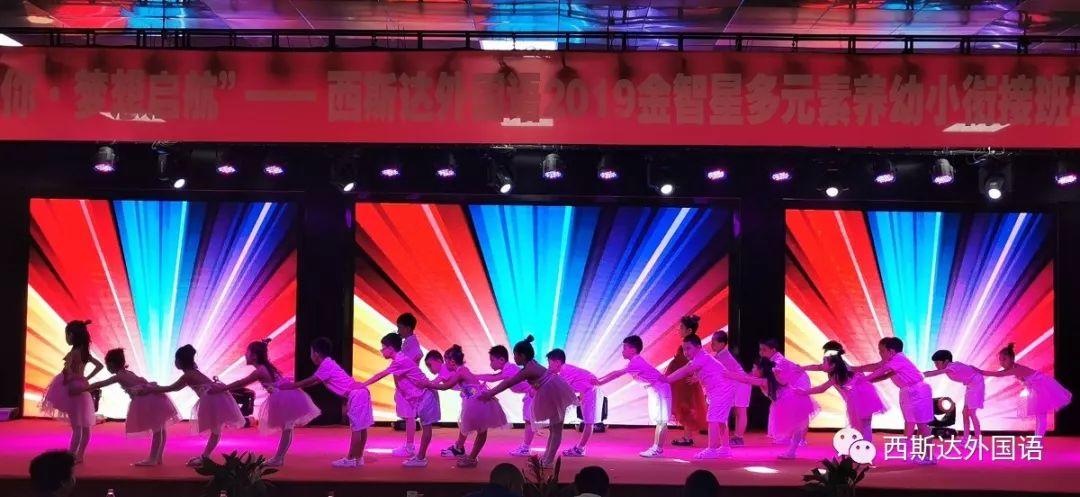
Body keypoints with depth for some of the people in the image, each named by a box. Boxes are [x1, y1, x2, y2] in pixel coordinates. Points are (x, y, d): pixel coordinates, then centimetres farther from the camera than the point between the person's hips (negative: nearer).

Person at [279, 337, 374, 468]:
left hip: (355, 395, -10)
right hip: (360, 393, 10)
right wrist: (294, 385, 27)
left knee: (356, 428, -5)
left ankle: (350, 459, -2)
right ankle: (358, 458, 17)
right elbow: (314, 382, 27)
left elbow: (310, 381, -5)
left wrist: (290, 386, 2)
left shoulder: (326, 365, -8)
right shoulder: (328, 364, 22)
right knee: (360, 428, 12)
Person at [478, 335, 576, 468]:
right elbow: (508, 380, 14)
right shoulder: (531, 364, 8)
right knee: (554, 429, 15)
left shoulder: (528, 370, -21)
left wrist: (489, 394, -16)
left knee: (556, 430, 0)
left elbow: (508, 383, -20)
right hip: (554, 395, 10)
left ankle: (548, 461, 4)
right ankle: (547, 458, 24)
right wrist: (491, 392, 12)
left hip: (556, 396, -10)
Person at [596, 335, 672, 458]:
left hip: (660, 389, -11)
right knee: (659, 420, 11)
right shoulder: (633, 362, 11)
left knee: (661, 420, -8)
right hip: (653, 390, 11)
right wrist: (598, 379, 12)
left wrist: (600, 382, -21)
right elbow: (617, 373, 15)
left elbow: (618, 374, -23)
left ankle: (659, 449, -8)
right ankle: (655, 447, 14)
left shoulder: (636, 362, -20)